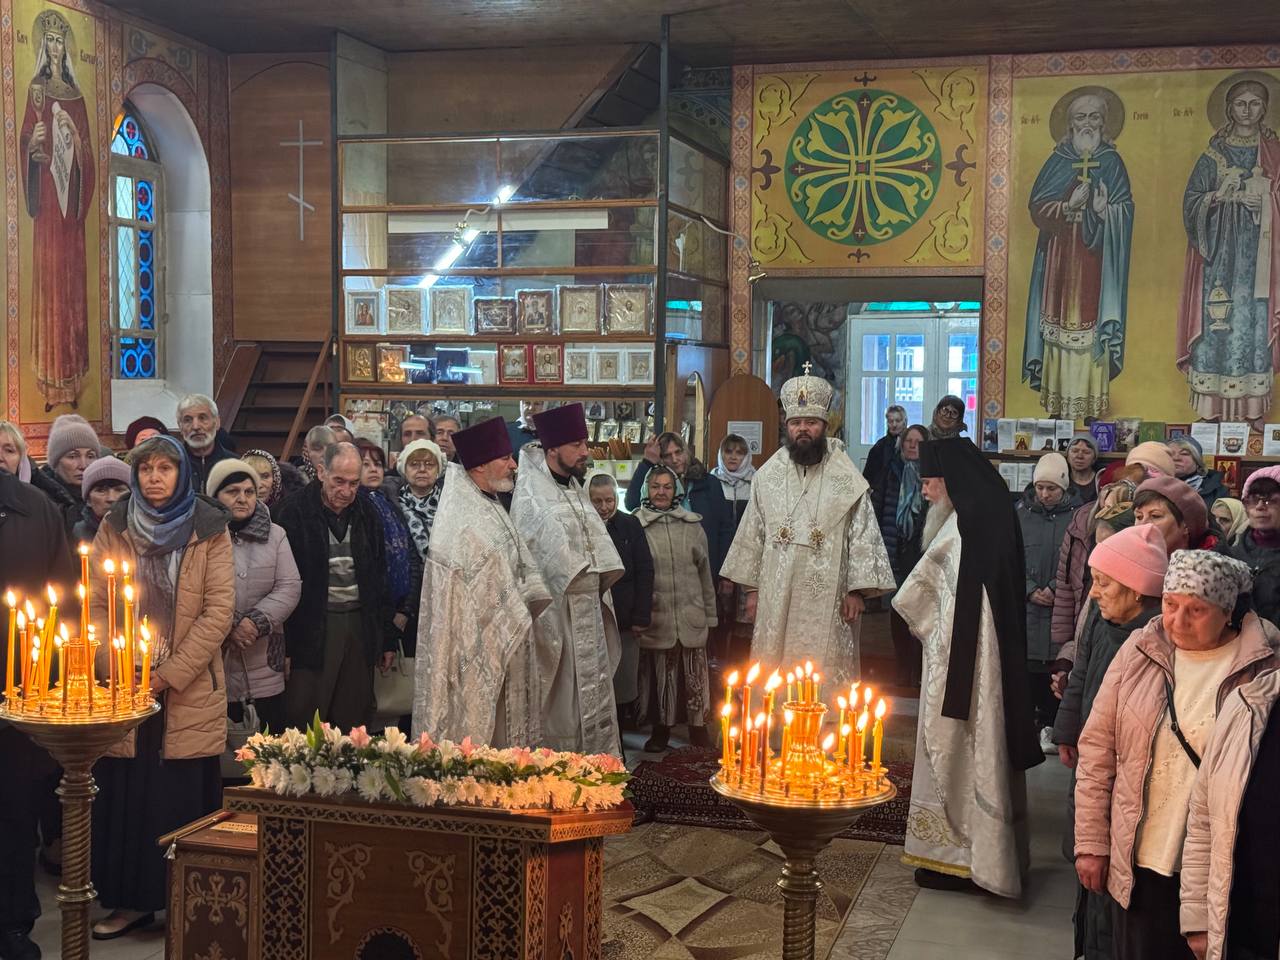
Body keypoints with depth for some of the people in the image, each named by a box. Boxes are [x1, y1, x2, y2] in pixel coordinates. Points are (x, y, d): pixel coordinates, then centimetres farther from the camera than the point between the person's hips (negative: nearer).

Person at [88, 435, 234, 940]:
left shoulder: (209, 530, -1)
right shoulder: (114, 526, 5)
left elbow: (219, 611, -6)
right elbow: (95, 604, 4)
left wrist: (170, 673, -12)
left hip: (190, 690, -2)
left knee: (185, 798, 1)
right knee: (125, 794, 4)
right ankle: (132, 900, 17)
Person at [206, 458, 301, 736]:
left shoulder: (275, 534, 8)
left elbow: (289, 588, 1)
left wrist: (256, 622, -13)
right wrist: (227, 627, -16)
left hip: (265, 661, 3)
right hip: (214, 658, -2)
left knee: (274, 736, 4)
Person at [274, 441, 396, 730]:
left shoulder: (366, 516, 11)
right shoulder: (295, 513, -4)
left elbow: (380, 581, 17)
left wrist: (388, 639, 14)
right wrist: (285, 646, -9)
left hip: (360, 627, 4)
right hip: (312, 628, -4)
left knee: (353, 723, 7)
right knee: (305, 726, -2)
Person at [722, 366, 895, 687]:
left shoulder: (847, 480, -1)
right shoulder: (767, 476, 8)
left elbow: (863, 537, -2)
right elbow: (752, 534, 11)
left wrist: (857, 591, -7)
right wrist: (751, 588, 9)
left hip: (827, 600, -2)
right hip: (776, 597, 2)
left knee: (826, 672, -1)